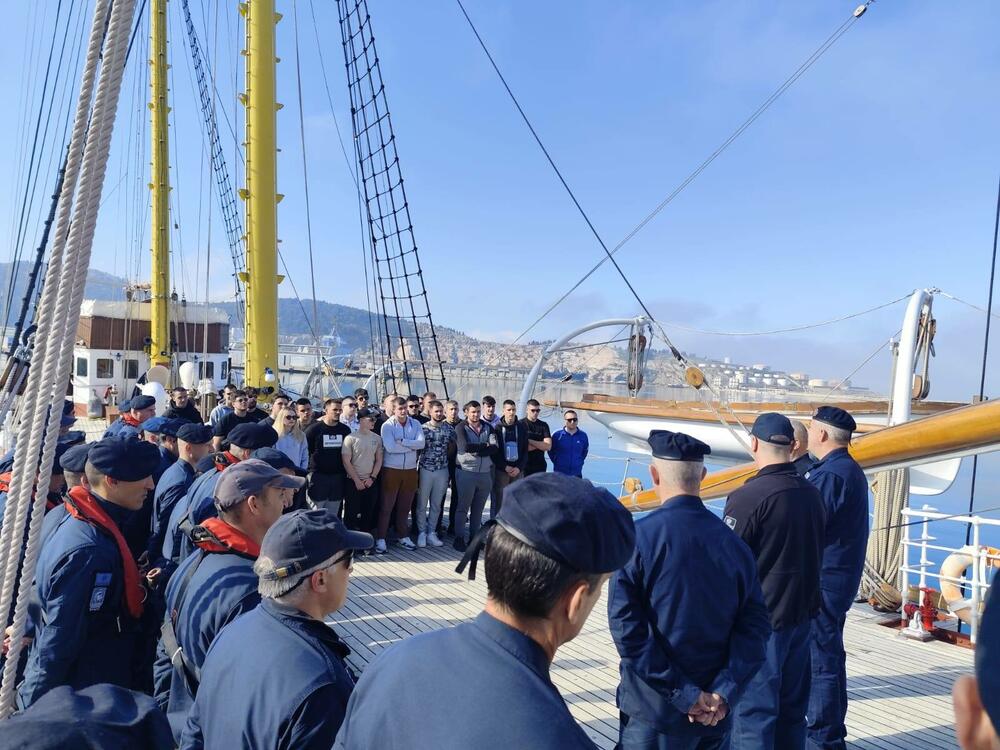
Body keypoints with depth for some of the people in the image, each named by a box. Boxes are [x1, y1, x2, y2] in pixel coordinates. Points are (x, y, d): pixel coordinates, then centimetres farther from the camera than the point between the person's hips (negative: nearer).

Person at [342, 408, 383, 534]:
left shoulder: (377, 438, 3)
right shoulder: (351, 438, -8)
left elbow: (379, 460, 6)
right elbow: (346, 462, -9)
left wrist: (372, 478, -4)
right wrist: (357, 481, -10)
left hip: (371, 482, 3)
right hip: (353, 482, -3)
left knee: (369, 514, 8)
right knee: (352, 514, 2)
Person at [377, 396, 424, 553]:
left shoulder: (415, 424, 4)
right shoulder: (387, 426, -7)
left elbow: (421, 443, -11)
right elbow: (390, 447, -20)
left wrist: (402, 441, -19)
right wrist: (412, 446, -13)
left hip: (410, 470, 4)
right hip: (391, 470, -3)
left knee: (405, 506, 14)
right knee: (386, 507, 2)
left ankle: (403, 537, 27)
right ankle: (381, 539, 10)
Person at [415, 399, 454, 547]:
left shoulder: (449, 428, 3)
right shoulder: (423, 428, -5)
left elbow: (452, 446, 16)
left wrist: (443, 458, 9)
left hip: (442, 470, 3)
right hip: (425, 469, -2)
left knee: (437, 504, 9)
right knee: (422, 504, 4)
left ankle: (431, 532, 18)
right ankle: (421, 533, 15)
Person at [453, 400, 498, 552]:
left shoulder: (488, 428, 9)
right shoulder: (461, 428, -1)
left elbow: (494, 448, -5)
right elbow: (465, 446, -19)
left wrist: (475, 449, -13)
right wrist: (485, 446, -8)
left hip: (485, 473, 4)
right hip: (466, 472, -4)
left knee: (478, 509, 11)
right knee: (463, 507, 2)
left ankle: (474, 538, 21)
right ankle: (459, 538, 11)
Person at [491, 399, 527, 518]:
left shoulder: (522, 428, 7)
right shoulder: (497, 428, 0)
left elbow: (525, 450, 6)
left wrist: (519, 467, -6)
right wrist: (505, 467, -10)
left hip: (518, 470, 2)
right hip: (501, 469, -2)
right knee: (498, 501, -2)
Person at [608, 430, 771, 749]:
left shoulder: (637, 537, -15)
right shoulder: (733, 542, -2)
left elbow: (625, 626, -19)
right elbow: (754, 624, -5)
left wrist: (685, 696, -14)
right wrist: (724, 693, -9)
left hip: (654, 713, -4)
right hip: (716, 713, 4)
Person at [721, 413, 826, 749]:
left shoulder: (748, 496, -21)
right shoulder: (812, 493, 2)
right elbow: (814, 553, 13)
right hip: (801, 614, 7)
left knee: (752, 710, 3)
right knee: (792, 706, 19)